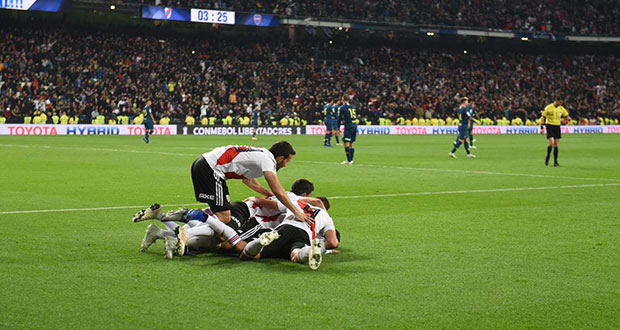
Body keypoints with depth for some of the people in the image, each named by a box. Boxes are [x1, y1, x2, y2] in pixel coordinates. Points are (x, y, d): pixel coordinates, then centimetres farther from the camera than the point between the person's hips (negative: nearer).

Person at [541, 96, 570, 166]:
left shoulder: (561, 109, 6)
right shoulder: (548, 108, -8)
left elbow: (566, 116, 11)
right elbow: (543, 117, -4)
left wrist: (568, 118, -14)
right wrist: (541, 128, -10)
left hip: (557, 126, 4)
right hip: (549, 125, -4)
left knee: (556, 144, 2)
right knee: (551, 143, -17)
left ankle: (555, 162, 6)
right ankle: (547, 157, 6)